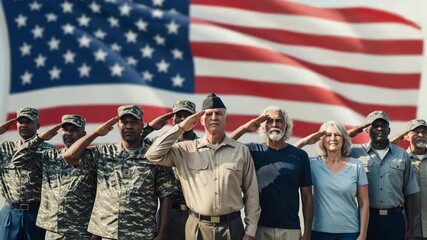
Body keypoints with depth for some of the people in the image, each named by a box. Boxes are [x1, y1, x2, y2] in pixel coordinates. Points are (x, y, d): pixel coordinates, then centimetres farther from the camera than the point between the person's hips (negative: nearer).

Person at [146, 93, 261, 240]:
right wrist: (181, 128, -5)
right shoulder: (186, 150, 3)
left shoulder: (241, 151, 3)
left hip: (232, 226, 0)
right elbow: (154, 155, -8)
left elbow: (251, 193, 4)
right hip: (197, 228, 0)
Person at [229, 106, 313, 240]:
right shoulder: (253, 151, 4)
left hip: (290, 229, 0)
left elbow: (307, 197, 3)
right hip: (259, 227, 0)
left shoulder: (300, 156, 3)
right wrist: (244, 128, -14)